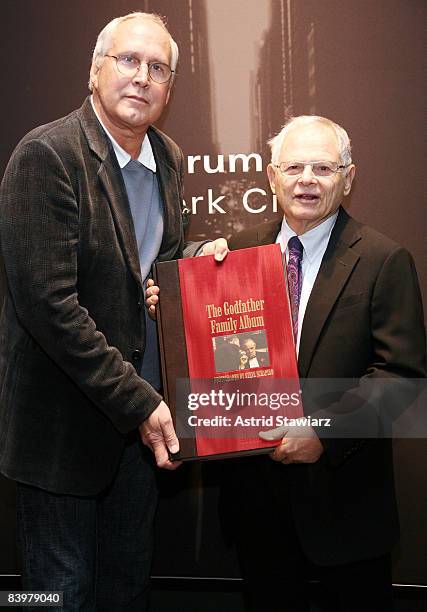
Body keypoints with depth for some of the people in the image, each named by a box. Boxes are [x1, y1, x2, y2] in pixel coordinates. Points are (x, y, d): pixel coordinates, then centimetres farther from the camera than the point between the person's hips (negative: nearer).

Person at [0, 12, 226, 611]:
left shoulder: (168, 158, 5)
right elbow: (48, 303, -24)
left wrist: (196, 258, -5)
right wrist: (137, 402, -22)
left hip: (143, 410, 7)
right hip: (67, 418, -6)